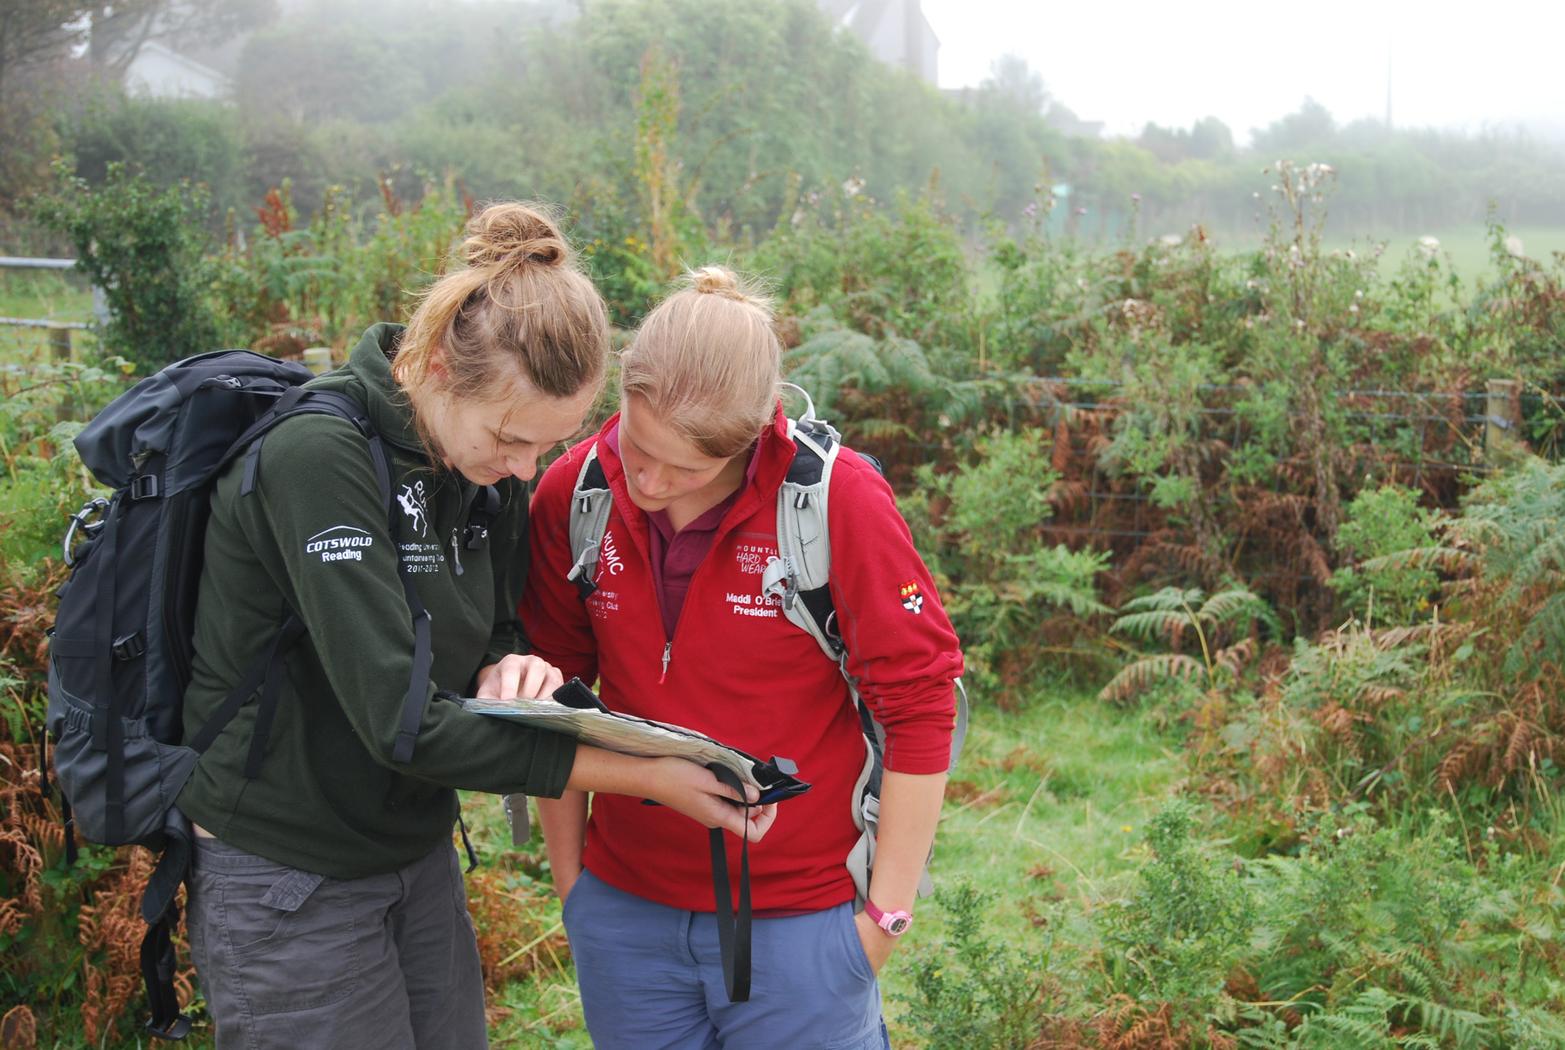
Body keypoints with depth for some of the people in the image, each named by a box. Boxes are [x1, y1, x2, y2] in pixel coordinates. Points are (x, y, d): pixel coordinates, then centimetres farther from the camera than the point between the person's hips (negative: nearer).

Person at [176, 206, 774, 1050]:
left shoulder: (488, 460, -1)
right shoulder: (314, 457, -24)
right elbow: (399, 721, -28)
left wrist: (504, 670, -13)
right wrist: (643, 775, -25)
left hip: (419, 853, 7)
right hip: (288, 881, -7)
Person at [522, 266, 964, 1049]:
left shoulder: (840, 499, -17)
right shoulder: (572, 493, -6)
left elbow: (920, 707, -10)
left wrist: (887, 912, -6)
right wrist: (569, 879, 9)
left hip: (799, 919, -3)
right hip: (625, 911, 4)